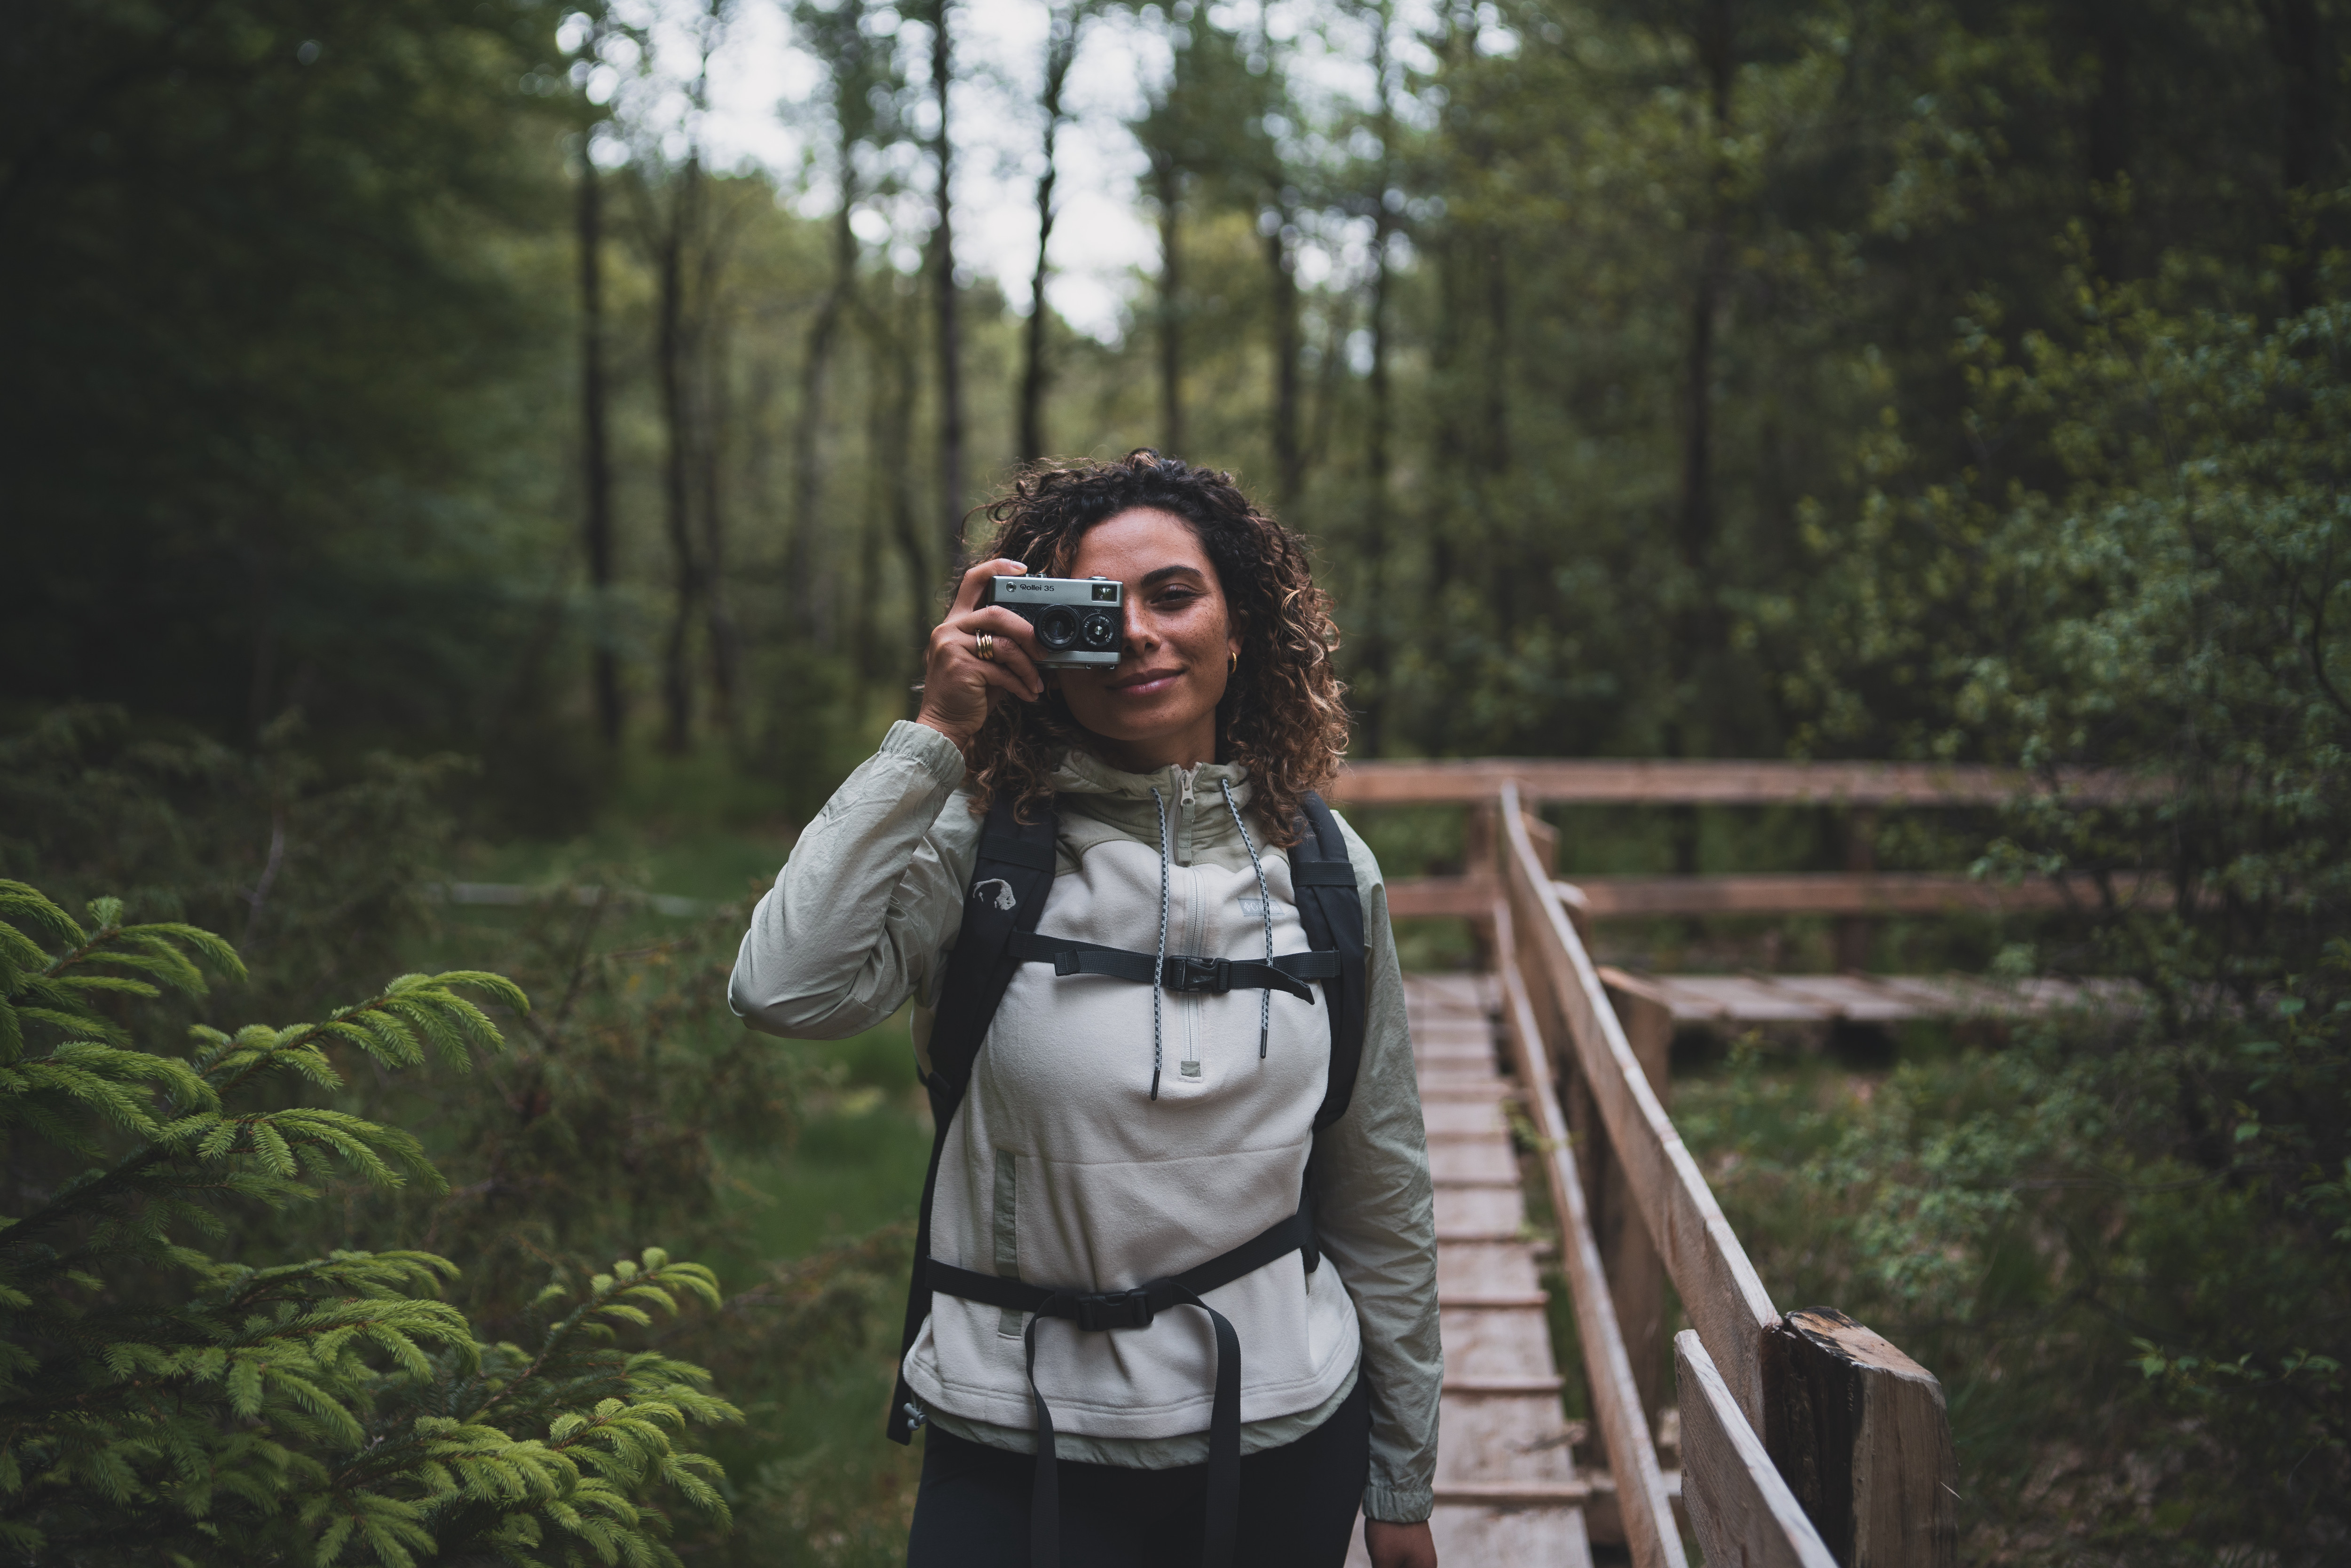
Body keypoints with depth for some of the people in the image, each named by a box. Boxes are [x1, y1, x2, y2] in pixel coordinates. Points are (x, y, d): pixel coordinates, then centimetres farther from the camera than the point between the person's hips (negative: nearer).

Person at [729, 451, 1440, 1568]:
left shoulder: (1323, 865, 0)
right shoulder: (978, 844, -8)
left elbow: (1382, 1189, 6)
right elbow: (785, 991, -27)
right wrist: (932, 738, -21)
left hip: (1288, 1442, 3)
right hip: (1018, 1465, -3)